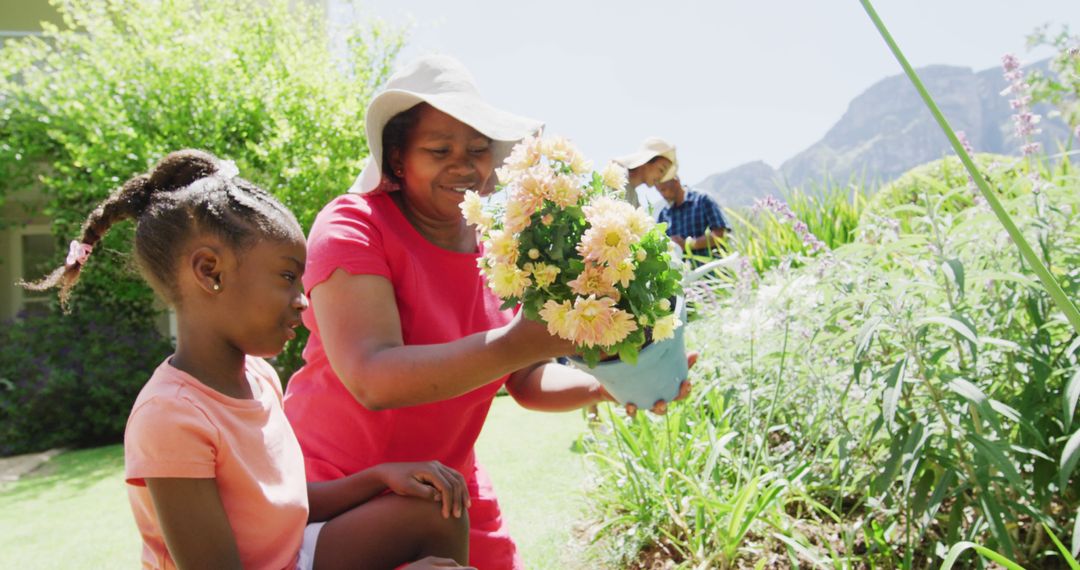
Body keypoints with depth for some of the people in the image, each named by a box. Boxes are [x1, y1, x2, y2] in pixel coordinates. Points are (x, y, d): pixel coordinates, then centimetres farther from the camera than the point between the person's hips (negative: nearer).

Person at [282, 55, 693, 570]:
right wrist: (519, 342, -43)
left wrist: (601, 385, -19)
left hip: (448, 486, 5)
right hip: (337, 488, -5)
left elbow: (526, 381, 0)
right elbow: (372, 379, -33)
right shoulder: (352, 227, -19)